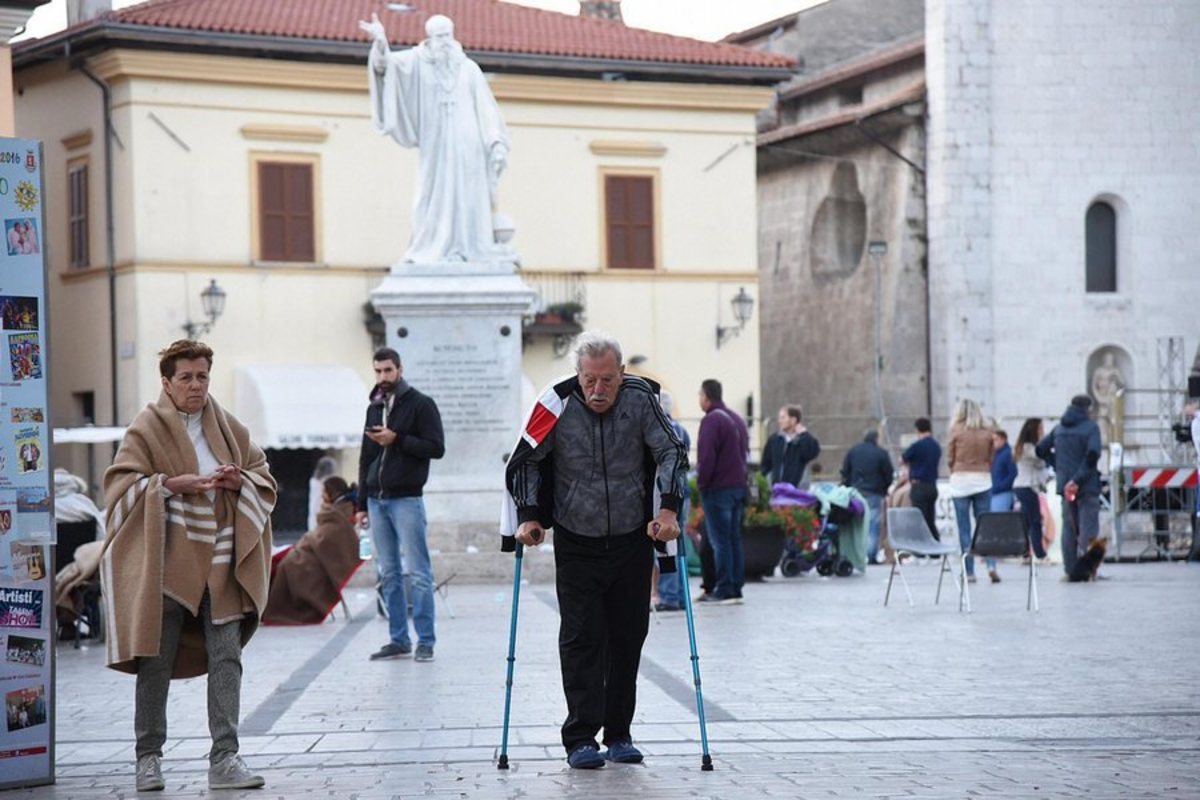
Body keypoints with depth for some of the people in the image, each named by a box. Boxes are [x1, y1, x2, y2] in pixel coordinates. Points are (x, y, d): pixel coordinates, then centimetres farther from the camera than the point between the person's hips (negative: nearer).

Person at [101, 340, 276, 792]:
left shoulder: (228, 428, 12)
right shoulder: (147, 429, -1)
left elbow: (264, 477, 17)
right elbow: (121, 484, -7)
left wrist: (240, 481, -4)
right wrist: (170, 484, -19)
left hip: (220, 564, 4)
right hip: (165, 564, -3)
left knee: (226, 659, -4)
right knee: (156, 661, 3)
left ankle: (224, 759, -3)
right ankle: (149, 758, 15)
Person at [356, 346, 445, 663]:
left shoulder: (421, 405, -2)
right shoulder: (374, 408, 17)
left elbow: (436, 448, -10)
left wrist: (397, 439, -17)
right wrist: (362, 504, 16)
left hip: (406, 499, -6)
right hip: (376, 500, 6)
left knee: (417, 572, -5)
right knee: (388, 574, 7)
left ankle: (426, 641, -3)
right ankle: (398, 639, 11)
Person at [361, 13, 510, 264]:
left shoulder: (469, 68, 11)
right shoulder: (417, 62, 6)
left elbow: (486, 108, 8)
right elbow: (388, 63, -12)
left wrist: (497, 143, -3)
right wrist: (381, 43, -34)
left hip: (467, 150, 1)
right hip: (435, 148, -1)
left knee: (468, 204, -2)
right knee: (436, 202, -5)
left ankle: (470, 254, -2)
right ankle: (435, 254, -5)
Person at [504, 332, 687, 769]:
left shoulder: (640, 399, -12)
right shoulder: (557, 405, -14)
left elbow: (672, 454, -4)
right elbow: (524, 462, -2)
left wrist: (668, 509, -15)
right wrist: (528, 516, -10)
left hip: (632, 541, 2)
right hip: (576, 544, -2)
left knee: (629, 637, 7)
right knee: (581, 638, -6)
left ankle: (618, 733, 18)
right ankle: (581, 738, -4)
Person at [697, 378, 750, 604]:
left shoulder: (711, 420, -13)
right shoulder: (737, 419, 17)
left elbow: (706, 456, -18)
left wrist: (701, 483, -8)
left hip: (717, 489, -9)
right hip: (739, 485, 9)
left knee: (719, 540, -6)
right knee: (734, 538, 11)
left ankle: (724, 590, -8)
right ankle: (736, 588, 11)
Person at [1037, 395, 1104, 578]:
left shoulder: (1059, 428, 12)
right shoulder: (1090, 427, -7)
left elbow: (1040, 450, 14)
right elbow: (1092, 454, -21)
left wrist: (1058, 466, 11)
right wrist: (1079, 478, -17)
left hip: (1065, 485, 6)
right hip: (1086, 486, -6)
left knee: (1069, 527, 11)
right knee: (1088, 528, -2)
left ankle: (1070, 570, 12)